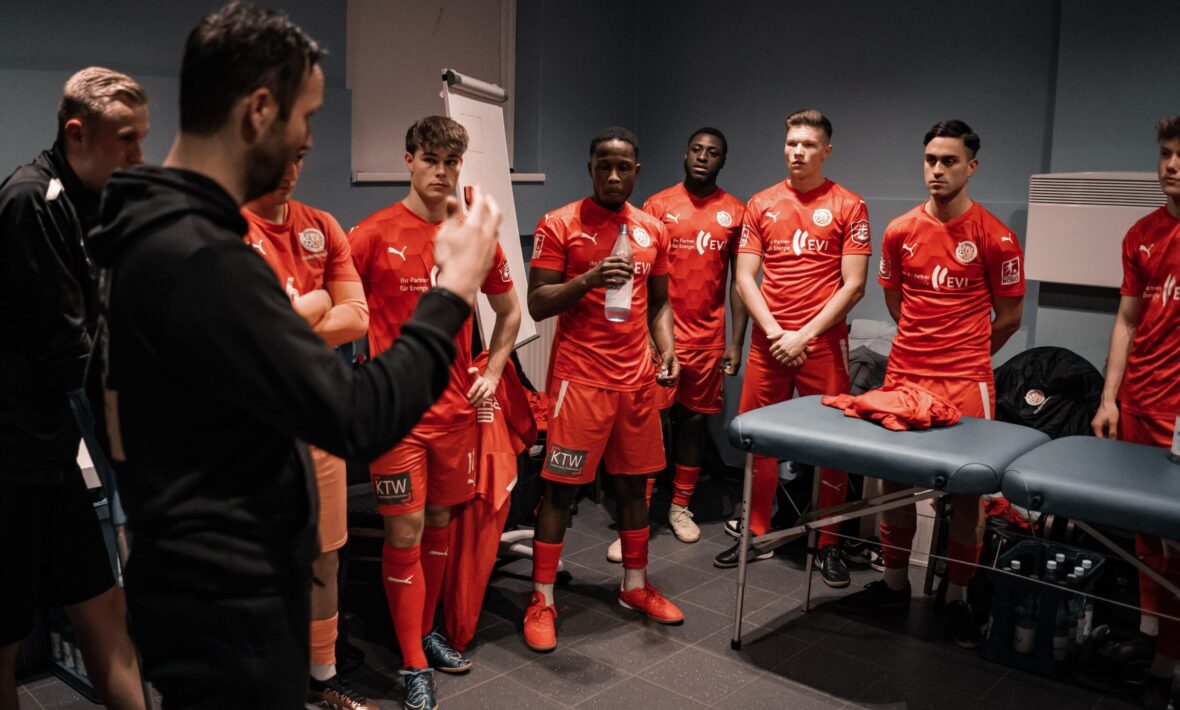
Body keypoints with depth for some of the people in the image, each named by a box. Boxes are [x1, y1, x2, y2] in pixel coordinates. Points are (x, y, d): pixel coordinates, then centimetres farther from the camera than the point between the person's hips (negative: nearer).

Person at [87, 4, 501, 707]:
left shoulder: (159, 230, 6)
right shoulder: (199, 259, -28)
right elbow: (359, 418, -28)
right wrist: (456, 289, -19)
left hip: (222, 582, 10)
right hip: (227, 601, -10)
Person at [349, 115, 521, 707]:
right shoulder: (374, 234, -7)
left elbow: (509, 311, 17)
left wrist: (492, 372, 8)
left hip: (456, 406, 4)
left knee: (441, 521, 15)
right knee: (405, 533, 0)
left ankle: (427, 631, 35)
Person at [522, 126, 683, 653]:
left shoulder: (653, 230, 10)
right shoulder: (559, 225, -5)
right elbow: (537, 305, -8)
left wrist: (667, 350, 1)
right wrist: (589, 280, -24)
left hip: (637, 378, 5)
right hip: (579, 377, -5)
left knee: (633, 482, 14)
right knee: (561, 486, 0)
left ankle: (635, 585, 30)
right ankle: (542, 600, 12)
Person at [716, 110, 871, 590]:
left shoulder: (847, 206, 1)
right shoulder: (761, 205, 9)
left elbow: (853, 285, -4)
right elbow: (745, 277, 5)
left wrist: (804, 335, -12)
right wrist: (775, 331, -8)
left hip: (823, 341, -3)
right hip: (769, 340, 3)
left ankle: (828, 544, 17)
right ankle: (756, 533, 23)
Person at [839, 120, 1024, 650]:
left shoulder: (995, 238, -5)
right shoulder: (900, 232, 4)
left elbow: (1009, 316, 4)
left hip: (966, 381, -3)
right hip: (903, 374, 4)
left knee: (965, 489, 4)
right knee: (895, 479, 10)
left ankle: (957, 598, 19)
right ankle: (895, 583, 27)